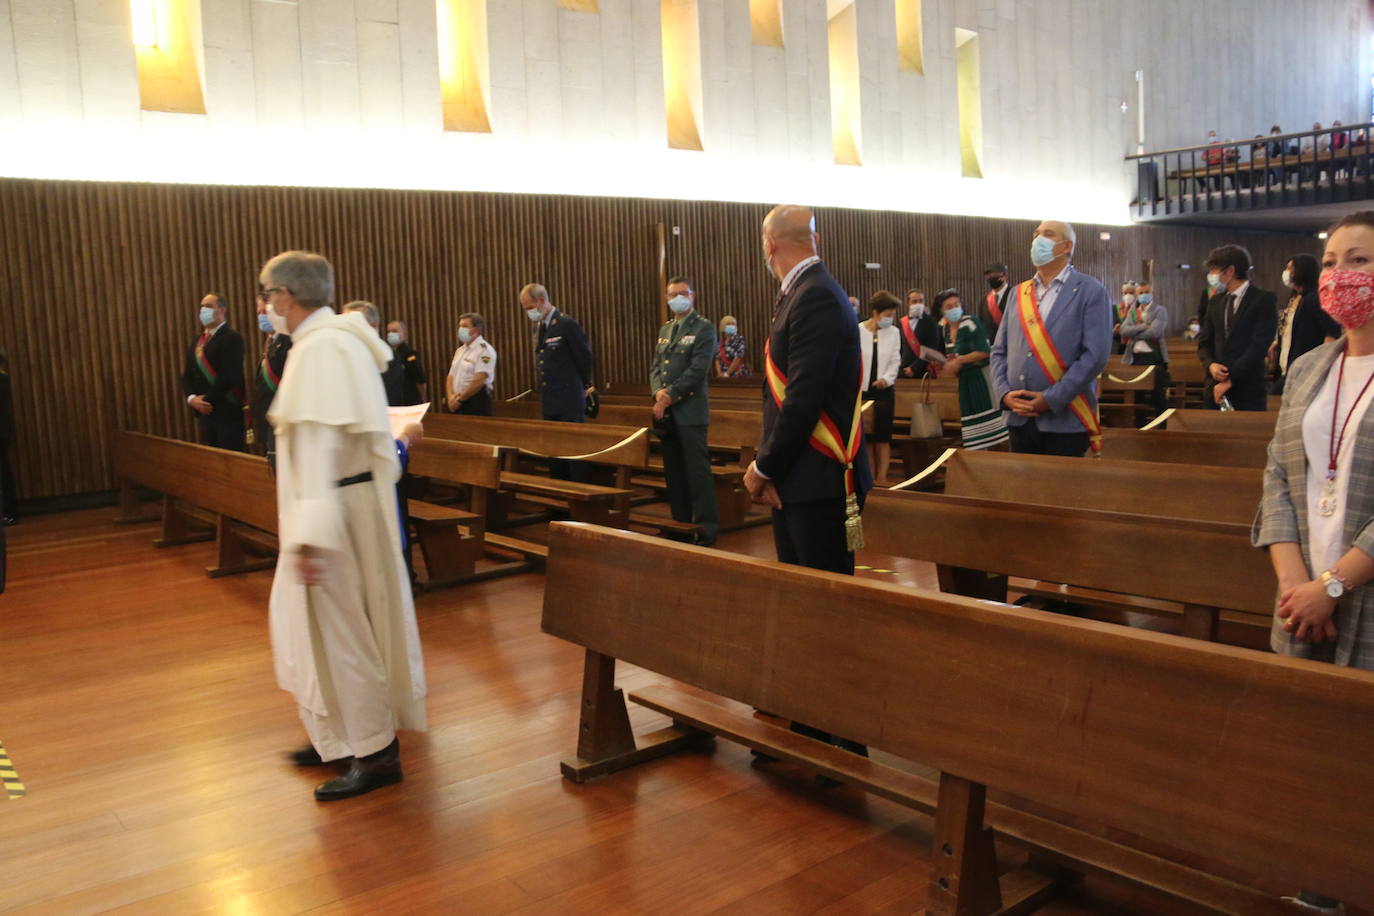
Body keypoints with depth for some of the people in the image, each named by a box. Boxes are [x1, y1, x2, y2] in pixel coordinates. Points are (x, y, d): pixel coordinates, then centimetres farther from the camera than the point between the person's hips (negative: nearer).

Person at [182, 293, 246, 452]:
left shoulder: (231, 337, -9)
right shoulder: (198, 341, 17)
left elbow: (228, 375, -19)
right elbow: (187, 374, 14)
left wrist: (207, 401, -14)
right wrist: (192, 398, -4)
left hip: (227, 412, -8)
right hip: (204, 412, 8)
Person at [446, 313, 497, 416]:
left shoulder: (484, 349, -9)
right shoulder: (460, 350, 18)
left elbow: (479, 381, -17)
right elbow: (451, 377, 15)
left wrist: (459, 399, -11)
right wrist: (451, 396, -4)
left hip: (477, 403, -7)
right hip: (458, 404, 7)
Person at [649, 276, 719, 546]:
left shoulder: (704, 328, -4)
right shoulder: (664, 330, 18)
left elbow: (698, 370, -13)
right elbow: (655, 366, 14)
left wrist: (670, 396, -14)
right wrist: (659, 392, -6)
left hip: (690, 410, -7)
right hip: (666, 412, 7)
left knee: (698, 471, -6)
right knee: (674, 471, 10)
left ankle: (707, 528, 0)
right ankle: (681, 522, 19)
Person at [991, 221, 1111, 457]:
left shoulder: (1090, 292, -2)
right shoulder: (1018, 294, 13)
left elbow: (1095, 355, -11)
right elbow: (999, 351, 13)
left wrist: (1050, 399, -16)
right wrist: (1005, 394, -5)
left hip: (1064, 421, -4)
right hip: (1020, 419, 5)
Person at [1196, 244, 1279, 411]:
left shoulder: (1264, 300, -4)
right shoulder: (1215, 302, 14)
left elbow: (1259, 345, -12)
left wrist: (1231, 380, -14)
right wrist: (1210, 364, -8)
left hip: (1248, 390, -5)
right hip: (1216, 388, 5)